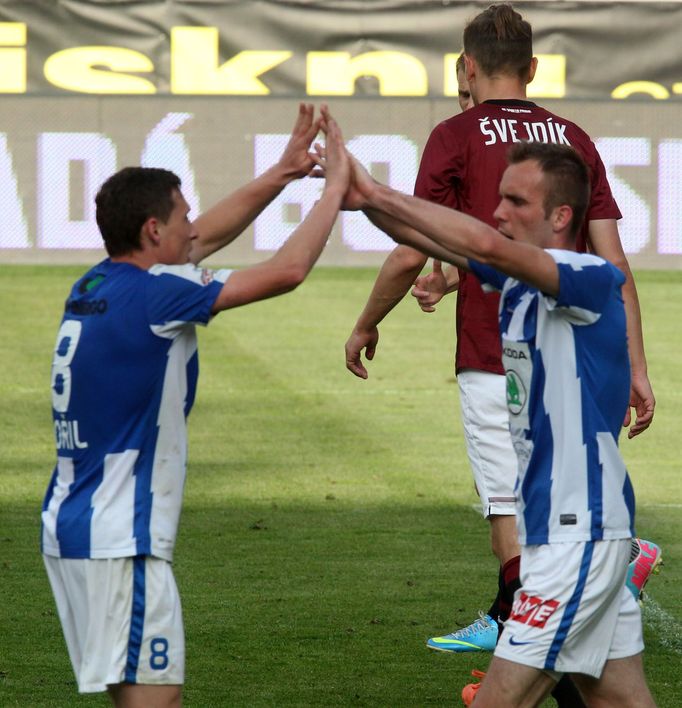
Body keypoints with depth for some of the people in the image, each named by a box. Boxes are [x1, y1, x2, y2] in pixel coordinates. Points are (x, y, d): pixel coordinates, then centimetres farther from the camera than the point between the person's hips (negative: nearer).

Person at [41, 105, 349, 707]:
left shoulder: (96, 285, 10)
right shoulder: (153, 294, -15)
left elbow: (208, 237, 23)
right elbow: (286, 271, -13)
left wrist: (283, 173, 21)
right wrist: (335, 187, -1)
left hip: (71, 524, 9)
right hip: (119, 539, -9)